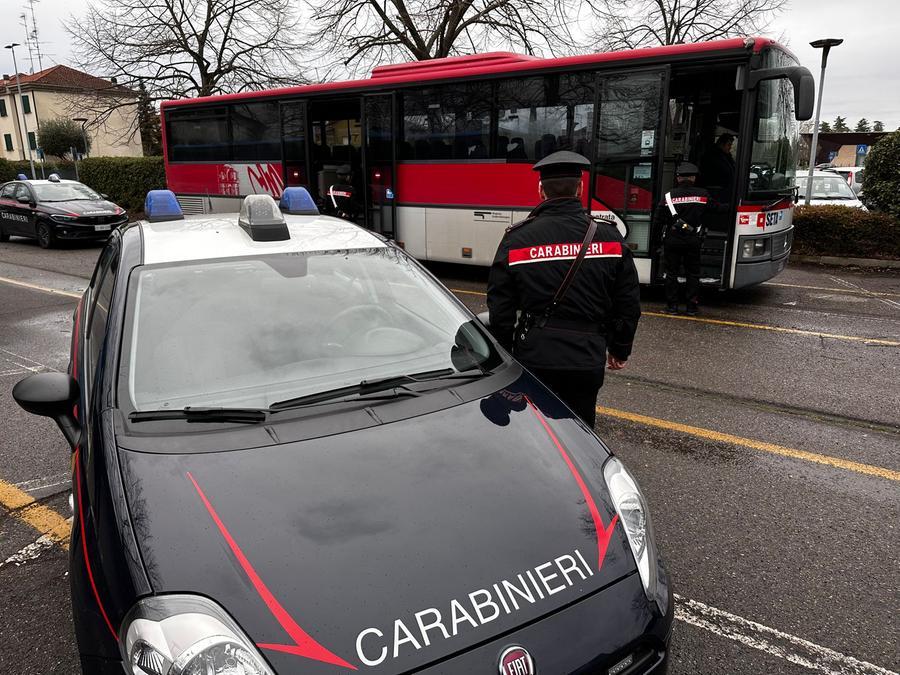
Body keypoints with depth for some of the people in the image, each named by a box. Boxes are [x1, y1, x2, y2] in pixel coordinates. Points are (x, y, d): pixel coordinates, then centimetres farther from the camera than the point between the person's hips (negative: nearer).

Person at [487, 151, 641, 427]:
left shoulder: (516, 239, -5)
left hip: (533, 358, -1)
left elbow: (500, 307, -2)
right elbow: (628, 303, 5)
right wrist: (620, 350, 18)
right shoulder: (609, 237, -1)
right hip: (587, 361, 1)